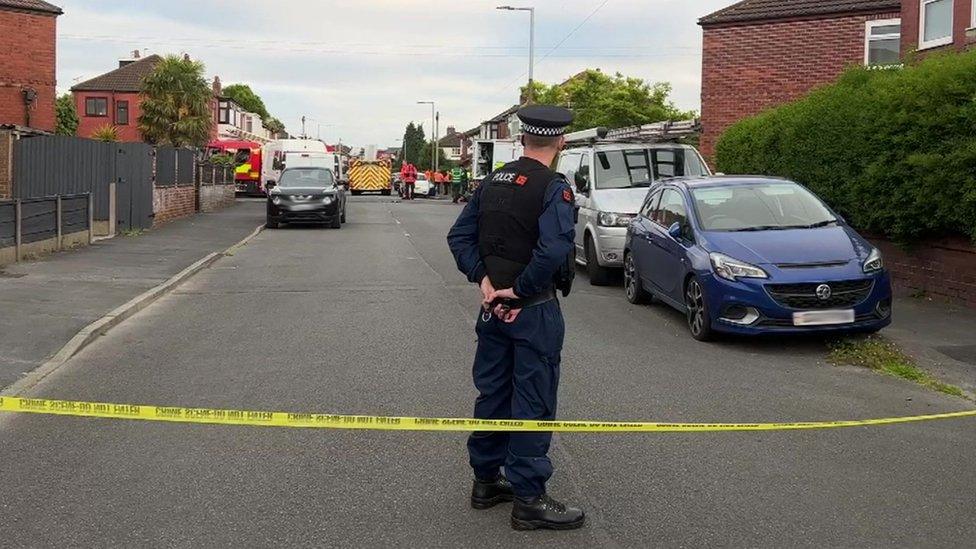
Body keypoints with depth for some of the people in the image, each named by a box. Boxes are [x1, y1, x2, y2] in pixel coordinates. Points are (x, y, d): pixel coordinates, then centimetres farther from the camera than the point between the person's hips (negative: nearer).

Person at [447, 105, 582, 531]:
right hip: (534, 309, -7)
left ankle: (485, 480, 29)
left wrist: (484, 278, 0)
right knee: (533, 401, 1)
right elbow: (554, 250, -29)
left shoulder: (492, 183, 7)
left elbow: (459, 236, 8)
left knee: (492, 393, 17)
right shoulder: (553, 188, -15)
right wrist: (520, 290, -18)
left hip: (494, 306, 7)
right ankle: (528, 499, 8)